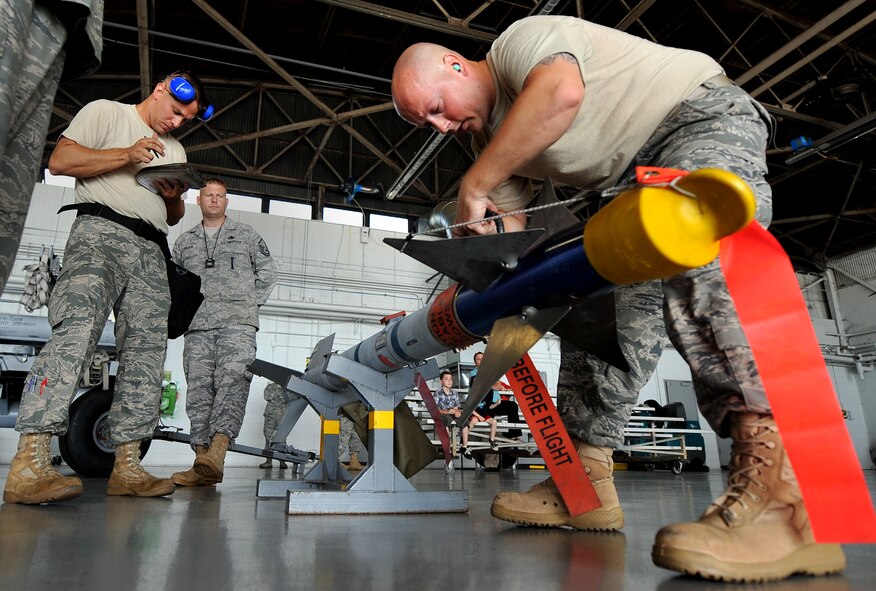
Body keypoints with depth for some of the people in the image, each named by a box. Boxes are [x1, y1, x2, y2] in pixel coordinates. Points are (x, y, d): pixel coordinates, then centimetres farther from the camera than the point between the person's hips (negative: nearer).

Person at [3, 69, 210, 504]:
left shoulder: (175, 151, 30)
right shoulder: (105, 112, 13)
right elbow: (60, 160, 0)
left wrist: (174, 197, 7)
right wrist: (127, 155, -9)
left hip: (151, 250, 6)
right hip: (101, 232, -6)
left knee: (147, 349, -5)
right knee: (78, 326, -26)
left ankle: (127, 467, -4)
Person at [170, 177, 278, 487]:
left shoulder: (245, 234, 16)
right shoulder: (184, 241, 23)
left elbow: (268, 271, 14)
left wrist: (250, 303, 3)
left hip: (237, 322, -3)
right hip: (197, 326, 3)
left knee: (232, 381, -21)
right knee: (198, 389, -4)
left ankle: (217, 452, -32)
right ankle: (203, 463, -3)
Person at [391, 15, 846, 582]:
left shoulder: (521, 38, -9)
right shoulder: (492, 139, 13)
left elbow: (561, 93, -34)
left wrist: (473, 184, -26)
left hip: (705, 114, -8)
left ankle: (779, 492, -41)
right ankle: (584, 483, 1)